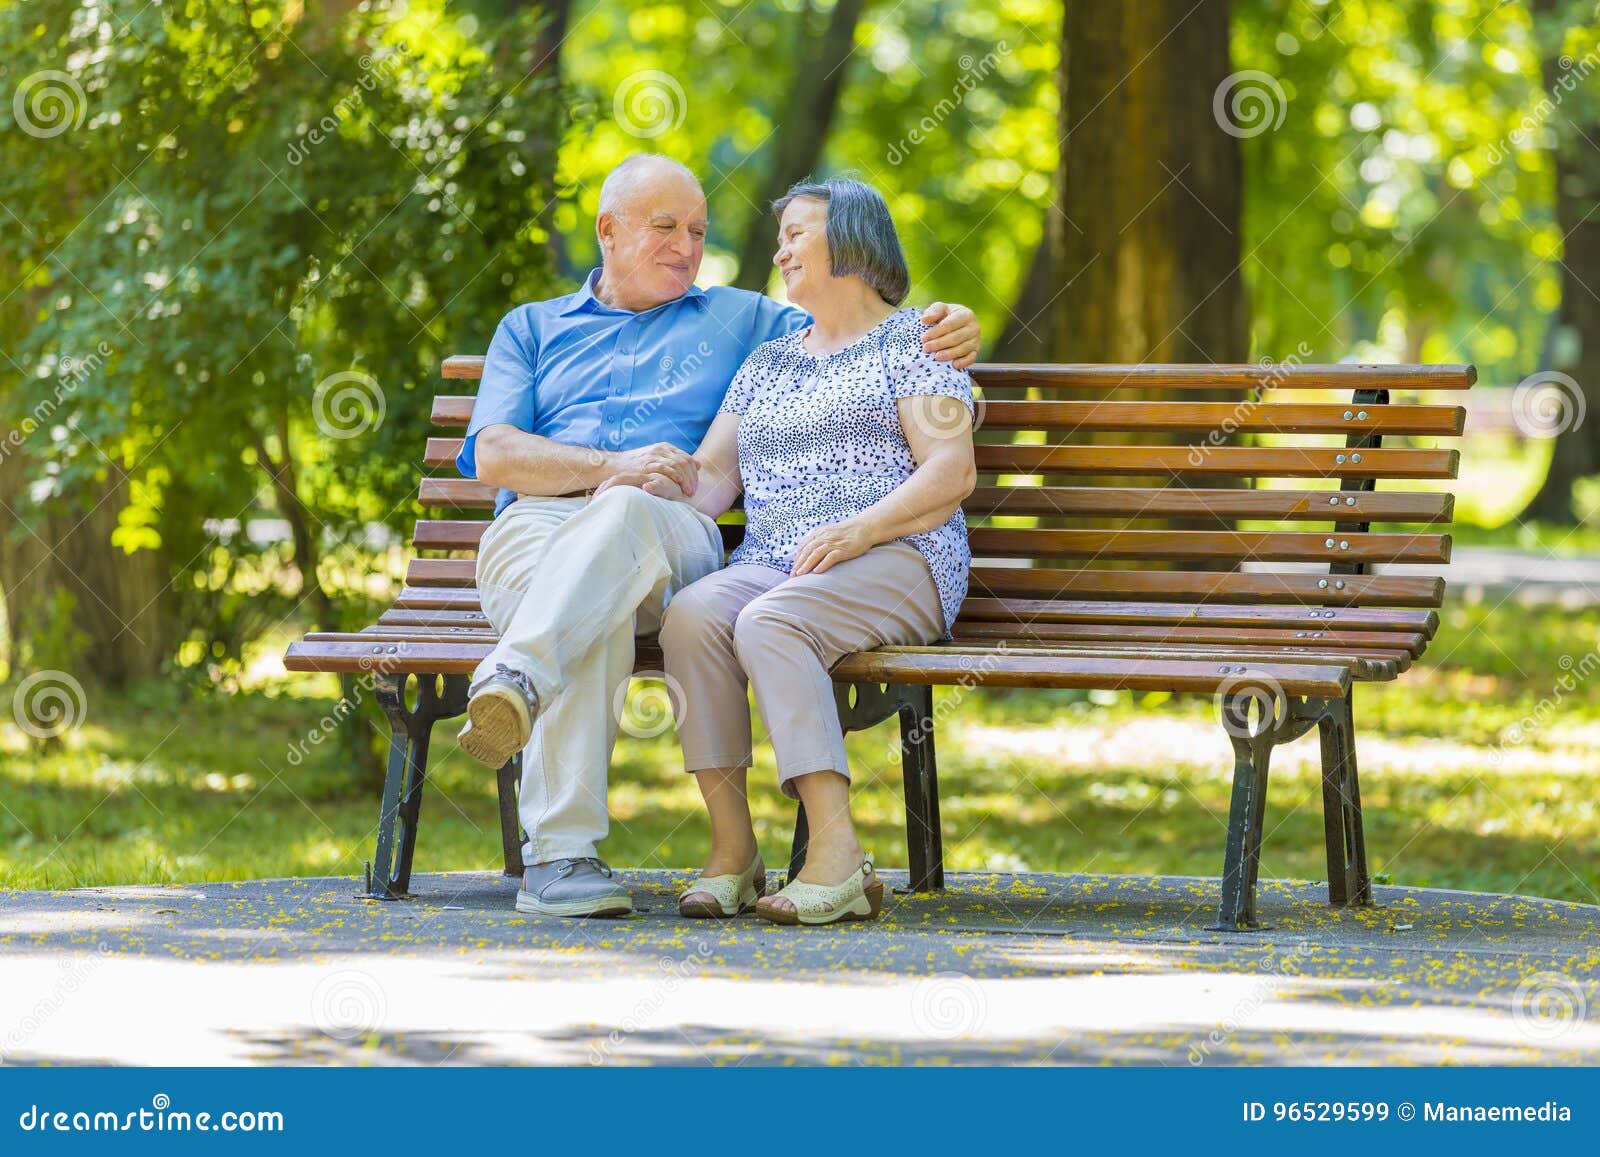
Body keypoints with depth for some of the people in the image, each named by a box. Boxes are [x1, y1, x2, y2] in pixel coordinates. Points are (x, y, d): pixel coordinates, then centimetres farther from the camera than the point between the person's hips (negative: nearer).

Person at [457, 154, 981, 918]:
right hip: (533, 529, 0)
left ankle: (516, 680, -63)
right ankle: (558, 854, -50)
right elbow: (493, 454, 11)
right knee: (597, 623, -38)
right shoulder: (531, 329, 28)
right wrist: (611, 466, -6)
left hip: (670, 537, 0)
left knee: (625, 514, -40)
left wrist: (948, 331, 3)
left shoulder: (739, 322, 31)